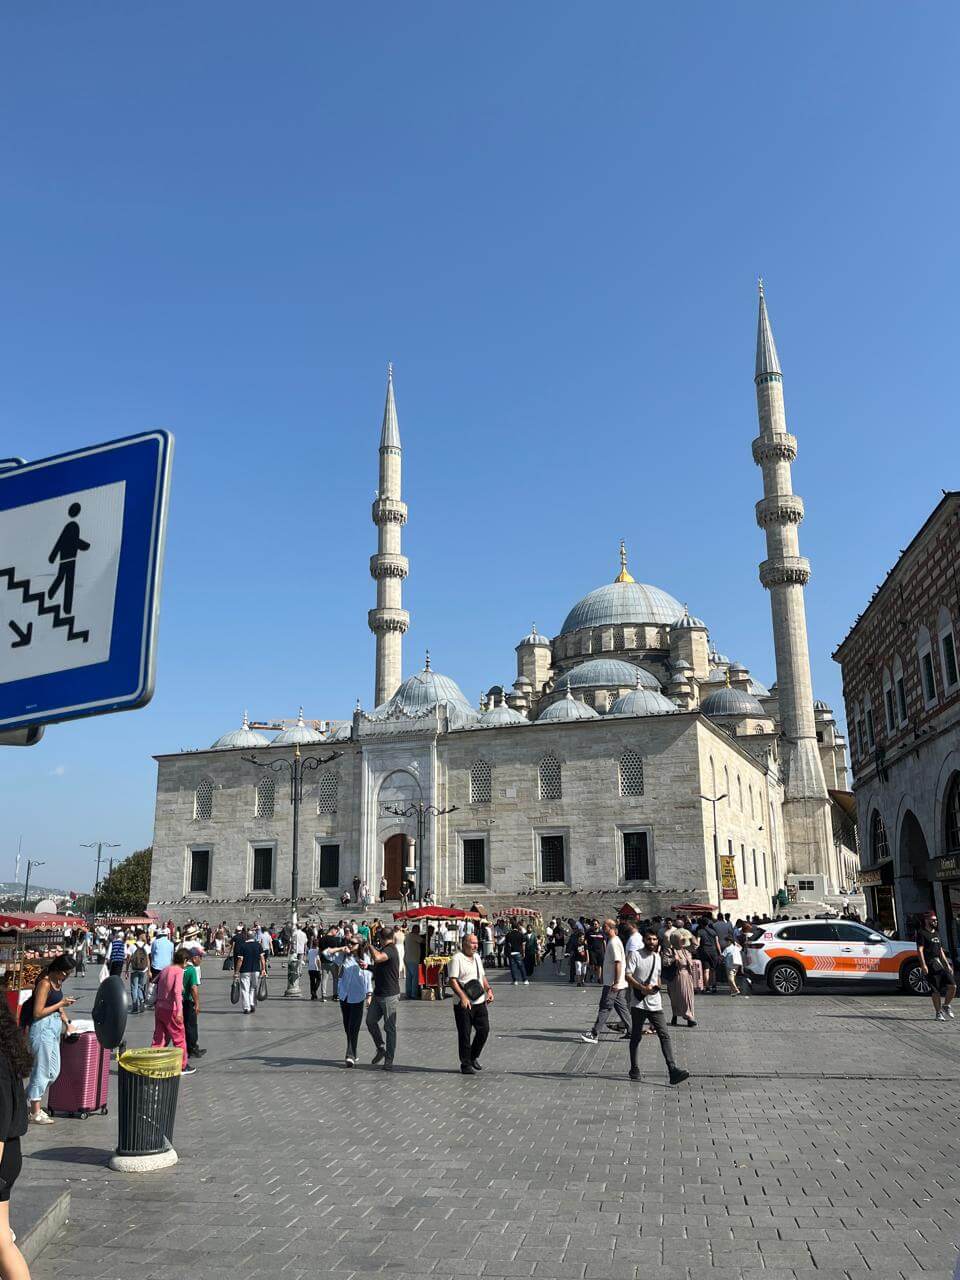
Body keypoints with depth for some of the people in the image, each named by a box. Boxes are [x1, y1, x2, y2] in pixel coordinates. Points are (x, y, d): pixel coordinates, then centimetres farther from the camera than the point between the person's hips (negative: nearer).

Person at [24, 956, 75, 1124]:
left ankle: (27, 1098, 27)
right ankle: (35, 1113, 11)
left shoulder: (58, 982, 11)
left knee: (53, 1071, 12)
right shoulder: (45, 983, -16)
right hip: (43, 1028, -9)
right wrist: (61, 1003, -15)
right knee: (42, 1070, 0)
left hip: (54, 1028, 9)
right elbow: (37, 1013, -18)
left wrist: (67, 1022, 12)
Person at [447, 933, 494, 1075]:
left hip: (480, 1002, 7)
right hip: (463, 1004, -7)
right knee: (465, 1034, 0)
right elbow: (452, 980, -18)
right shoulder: (456, 959, -11)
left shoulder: (477, 957, 15)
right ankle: (466, 1065, 13)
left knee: (484, 1029, 5)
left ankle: (474, 1057, 26)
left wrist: (488, 990, 8)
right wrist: (463, 997, -28)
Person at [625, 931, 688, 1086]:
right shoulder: (635, 955, -7)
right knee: (636, 1037, 7)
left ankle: (673, 1070, -13)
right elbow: (628, 976, -13)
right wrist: (643, 988, -24)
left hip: (655, 1004, 4)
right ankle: (634, 1069, 22)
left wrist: (656, 987, 8)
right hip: (638, 1003, -4)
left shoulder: (657, 957, 12)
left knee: (664, 1035, -8)